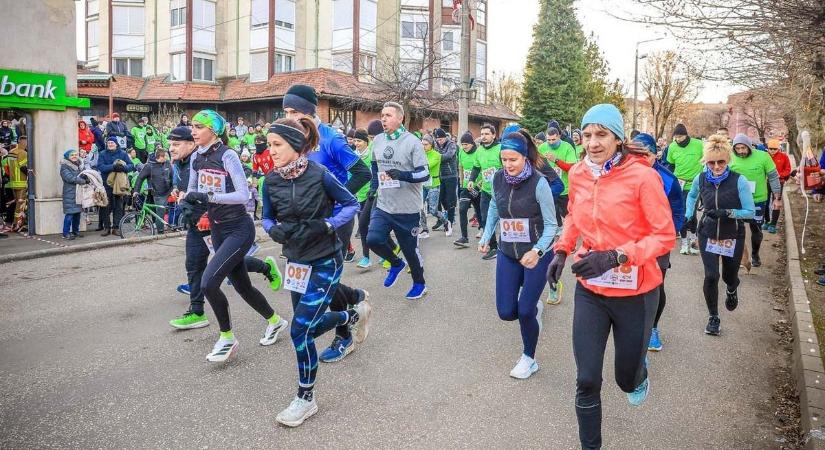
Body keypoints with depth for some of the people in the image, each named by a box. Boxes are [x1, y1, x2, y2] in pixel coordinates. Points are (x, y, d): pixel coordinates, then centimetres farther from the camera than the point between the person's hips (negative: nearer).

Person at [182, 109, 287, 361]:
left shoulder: (227, 156, -16)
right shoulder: (196, 157, 5)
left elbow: (243, 194, -22)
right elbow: (192, 191, 17)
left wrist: (208, 197, -27)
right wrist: (187, 200, -4)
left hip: (239, 229, -8)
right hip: (218, 230, 8)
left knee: (208, 282, -18)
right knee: (242, 286, 16)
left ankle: (227, 338, 2)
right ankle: (274, 321, 39)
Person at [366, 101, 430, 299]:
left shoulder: (412, 142, -11)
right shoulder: (378, 140, 6)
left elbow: (424, 174, -14)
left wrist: (403, 175, -30)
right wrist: (374, 185, 13)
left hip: (407, 208, -4)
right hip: (383, 205, 5)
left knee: (409, 248, 6)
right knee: (373, 239, -14)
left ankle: (419, 283, 32)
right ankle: (396, 263, 17)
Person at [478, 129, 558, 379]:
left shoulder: (538, 183, -19)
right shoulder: (498, 178, -5)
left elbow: (551, 225, -16)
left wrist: (537, 251, -31)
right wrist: (486, 237, 9)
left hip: (536, 254, -4)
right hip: (507, 253, 5)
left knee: (524, 311, -5)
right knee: (506, 312, 3)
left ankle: (529, 359, 22)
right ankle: (534, 307, 39)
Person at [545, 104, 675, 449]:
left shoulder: (641, 176, -17)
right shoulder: (578, 174, -1)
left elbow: (665, 236, -15)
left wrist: (616, 256, -28)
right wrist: (562, 250, 3)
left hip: (635, 293, -3)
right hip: (590, 290, 3)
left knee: (626, 378, 16)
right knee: (586, 381, 1)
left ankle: (639, 375, 54)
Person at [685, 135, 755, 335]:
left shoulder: (739, 181, -18)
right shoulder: (700, 179, -9)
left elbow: (750, 212, -16)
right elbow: (691, 196, 15)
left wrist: (727, 213, -30)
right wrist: (689, 215, 2)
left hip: (733, 236, -1)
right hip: (708, 234, 1)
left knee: (729, 276, 15)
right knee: (711, 276, -10)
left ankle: (731, 290, 54)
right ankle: (713, 317, 10)